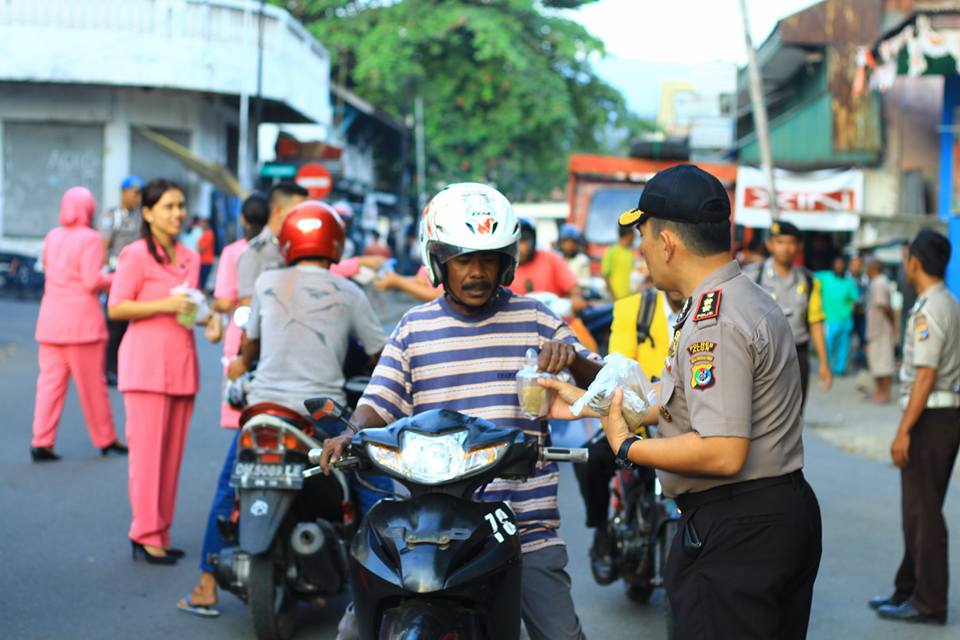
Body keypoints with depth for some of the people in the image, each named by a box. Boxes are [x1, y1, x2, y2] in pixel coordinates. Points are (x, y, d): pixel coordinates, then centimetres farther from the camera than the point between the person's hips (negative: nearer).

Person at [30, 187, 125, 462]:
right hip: (82, 321, -5)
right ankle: (105, 439, 18)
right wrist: (111, 280, 3)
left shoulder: (52, 237, 9)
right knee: (92, 384, 6)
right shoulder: (90, 239, -10)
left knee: (50, 380, 5)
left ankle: (41, 442, -2)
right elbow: (93, 281, -16)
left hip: (50, 319, 5)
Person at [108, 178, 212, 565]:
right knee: (147, 450, -7)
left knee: (173, 453, 8)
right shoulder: (136, 255, -5)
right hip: (147, 361, -7)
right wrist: (164, 305, -18)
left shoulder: (191, 258, 16)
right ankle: (146, 535, -2)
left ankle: (162, 533, 15)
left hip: (182, 362, 7)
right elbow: (116, 308, -9)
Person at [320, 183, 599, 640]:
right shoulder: (414, 328, 8)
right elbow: (379, 403, 4)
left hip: (525, 525, -1)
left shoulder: (534, 320, 5)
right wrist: (350, 434, -17)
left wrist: (573, 359, -17)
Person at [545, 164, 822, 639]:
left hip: (734, 533, -11)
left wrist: (627, 448, -14)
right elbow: (673, 402, 20)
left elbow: (723, 454, -26)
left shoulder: (713, 323, -20)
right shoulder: (750, 301, 14)